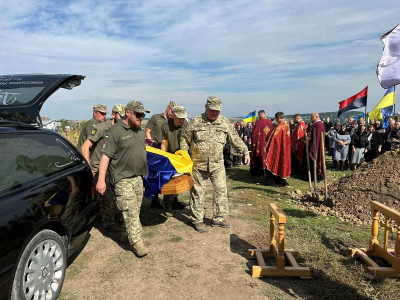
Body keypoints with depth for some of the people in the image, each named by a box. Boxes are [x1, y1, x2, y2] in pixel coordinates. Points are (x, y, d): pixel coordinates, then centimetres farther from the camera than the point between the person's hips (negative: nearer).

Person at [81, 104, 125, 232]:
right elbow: (85, 147, -16)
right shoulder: (102, 128, -15)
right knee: (107, 197, -1)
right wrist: (89, 169, -17)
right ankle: (109, 222, 16)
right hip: (99, 170, -6)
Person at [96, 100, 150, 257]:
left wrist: (145, 172, 22)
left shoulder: (139, 131, 13)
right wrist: (101, 180, -20)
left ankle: (128, 233, 29)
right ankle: (137, 242, 0)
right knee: (130, 211, -7)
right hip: (122, 178, -7)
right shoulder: (115, 131, -11)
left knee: (136, 209, 12)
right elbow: (105, 156, -15)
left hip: (138, 177, 7)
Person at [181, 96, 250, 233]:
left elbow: (235, 139, 11)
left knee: (221, 190, 5)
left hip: (217, 164, 2)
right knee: (198, 192, 5)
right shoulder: (195, 122, -2)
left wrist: (245, 152, 7)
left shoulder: (225, 122, 5)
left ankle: (219, 218, 20)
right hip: (198, 164, -2)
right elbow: (185, 139, 4)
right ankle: (197, 220, 18)